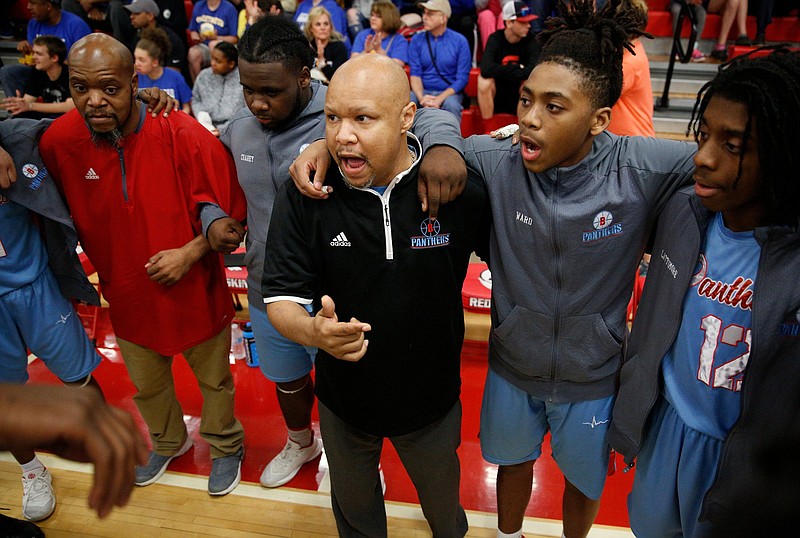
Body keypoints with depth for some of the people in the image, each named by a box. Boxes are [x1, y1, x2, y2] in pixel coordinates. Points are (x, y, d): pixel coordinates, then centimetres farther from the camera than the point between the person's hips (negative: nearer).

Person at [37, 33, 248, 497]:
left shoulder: (186, 137, -23)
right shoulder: (58, 141, -11)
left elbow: (231, 215, -16)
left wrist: (190, 253, -24)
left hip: (194, 293, -4)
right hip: (128, 297, 4)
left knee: (214, 380, 18)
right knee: (147, 386, 27)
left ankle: (227, 446, 47)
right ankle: (169, 442, 57)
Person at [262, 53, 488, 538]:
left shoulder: (460, 188, -21)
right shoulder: (305, 195, -18)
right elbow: (281, 298, -18)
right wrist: (313, 330, -36)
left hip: (432, 400, 0)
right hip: (343, 399, 1)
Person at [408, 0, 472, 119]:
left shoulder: (459, 41, 0)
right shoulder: (417, 40, 5)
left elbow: (462, 78, -5)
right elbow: (415, 74, 0)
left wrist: (439, 99, -19)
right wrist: (421, 98, -20)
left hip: (449, 92, -1)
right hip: (423, 91, 2)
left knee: (451, 104, -36)